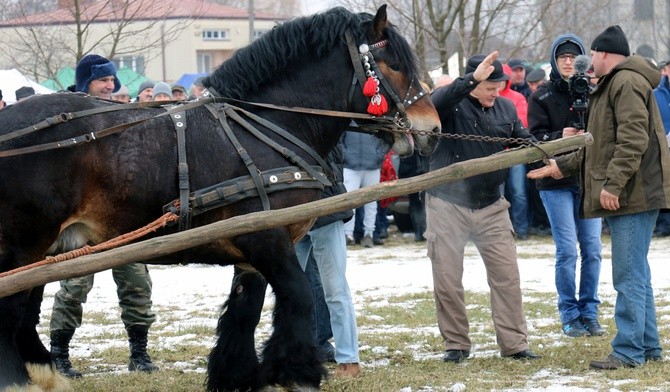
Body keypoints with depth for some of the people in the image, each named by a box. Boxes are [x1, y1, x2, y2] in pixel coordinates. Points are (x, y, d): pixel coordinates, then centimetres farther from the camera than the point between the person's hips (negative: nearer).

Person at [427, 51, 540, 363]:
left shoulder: (506, 108, 3)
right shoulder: (451, 104, -10)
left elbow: (525, 143, 8)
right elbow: (435, 102, -33)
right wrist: (472, 79, -44)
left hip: (491, 207, 3)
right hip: (448, 205, -3)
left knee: (507, 276, 0)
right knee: (447, 280, 4)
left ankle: (514, 343, 7)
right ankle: (456, 344, 17)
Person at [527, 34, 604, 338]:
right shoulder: (542, 97, 1)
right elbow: (535, 139, -3)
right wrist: (560, 138, -20)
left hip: (589, 179, 2)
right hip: (556, 181, -2)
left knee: (592, 249, 3)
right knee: (567, 250, -4)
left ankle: (589, 312, 14)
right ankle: (570, 315, 7)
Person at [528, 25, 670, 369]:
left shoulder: (626, 82, -11)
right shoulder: (612, 85, 23)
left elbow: (633, 138, -23)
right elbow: (601, 146, 32)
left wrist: (613, 183, -25)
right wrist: (563, 166, 34)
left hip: (633, 196, -11)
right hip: (624, 196, 11)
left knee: (629, 276, -10)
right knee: (636, 275, 14)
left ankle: (629, 351, -9)